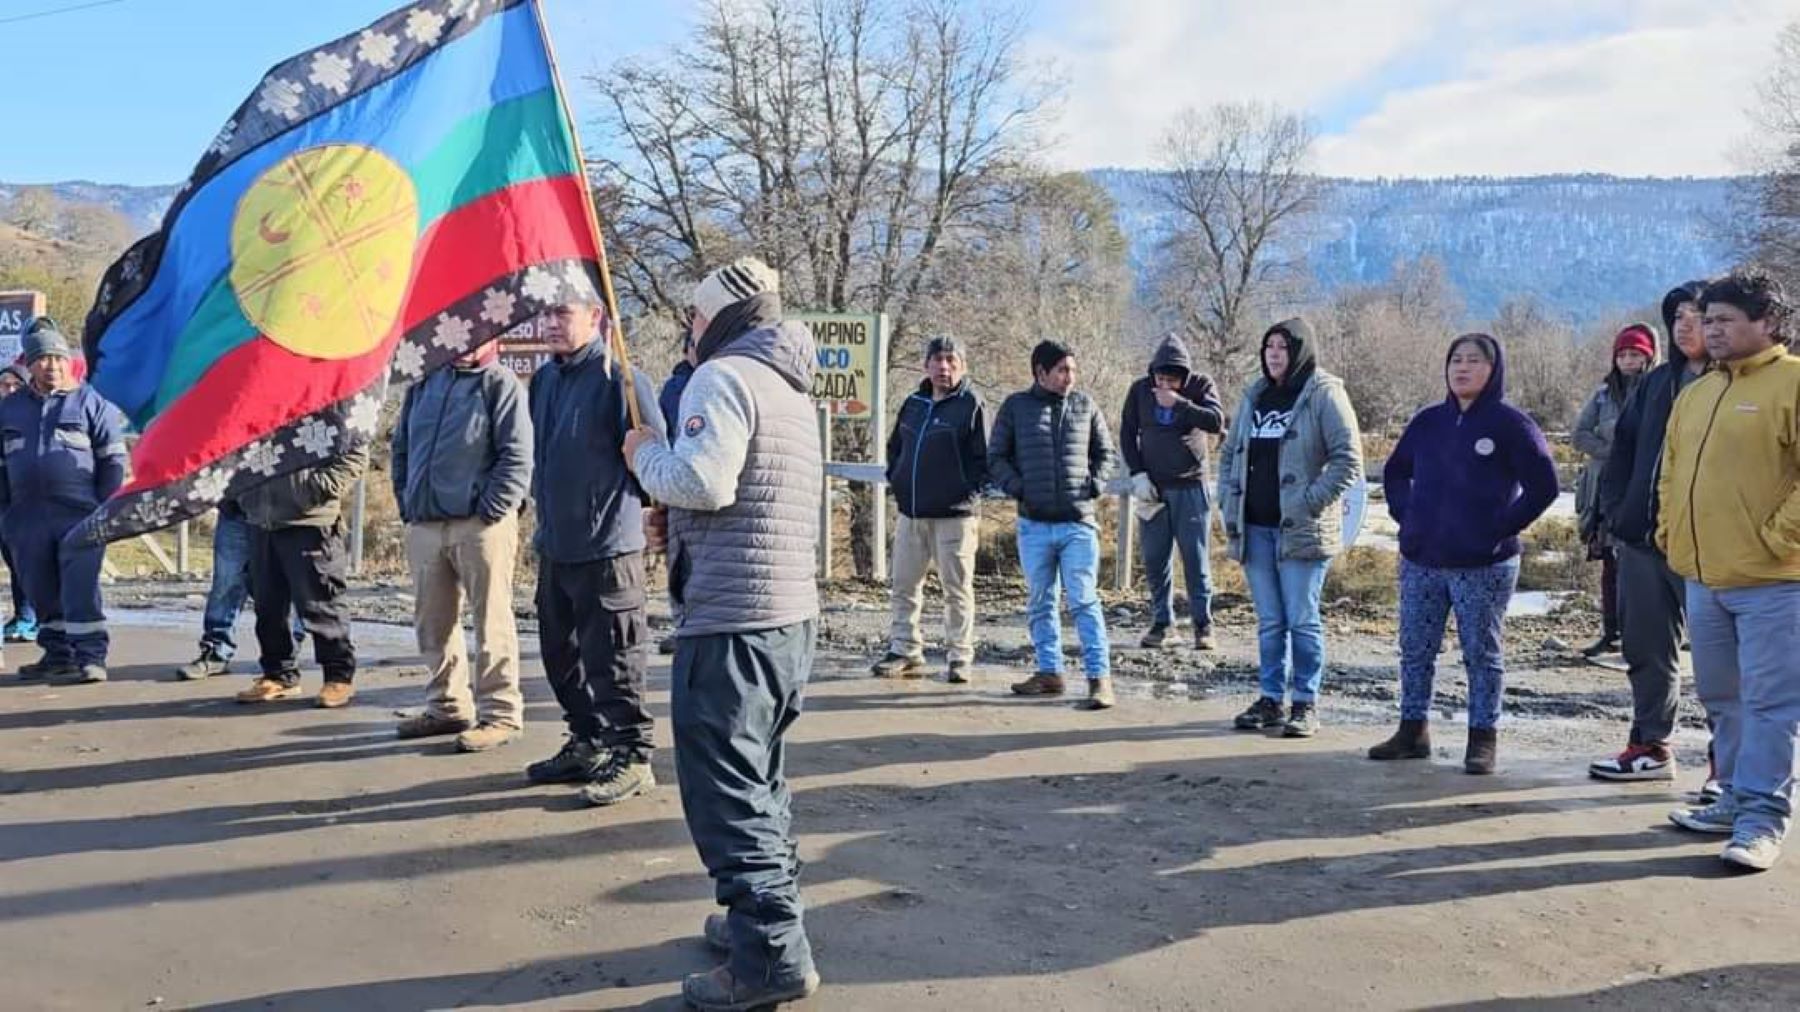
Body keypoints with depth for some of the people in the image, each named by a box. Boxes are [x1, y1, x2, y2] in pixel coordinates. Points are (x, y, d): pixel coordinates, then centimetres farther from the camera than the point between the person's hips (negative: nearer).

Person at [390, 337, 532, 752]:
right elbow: (401, 446, 20)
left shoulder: (501, 384, -3)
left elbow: (517, 457, -10)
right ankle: (447, 706, 25)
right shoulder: (425, 382, 15)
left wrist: (490, 510, -15)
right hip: (424, 526, 6)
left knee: (491, 622, -2)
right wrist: (407, 501, 10)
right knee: (433, 623, 13)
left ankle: (501, 714, 5)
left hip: (480, 526, -6)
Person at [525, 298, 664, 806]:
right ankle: (586, 744, 30)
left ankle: (632, 756, 10)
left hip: (607, 545, -8)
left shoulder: (620, 379, -14)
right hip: (555, 545, 8)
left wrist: (619, 502, -7)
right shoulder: (545, 379, 11)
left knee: (612, 659, -2)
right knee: (563, 655, 17)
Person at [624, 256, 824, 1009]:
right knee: (760, 782, 19)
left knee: (726, 791, -5)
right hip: (790, 614, 10)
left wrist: (645, 453, -5)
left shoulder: (723, 376, -11)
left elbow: (701, 479, -24)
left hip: (731, 622, -10)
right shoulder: (791, 387, 19)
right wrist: (679, 521, 14)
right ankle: (765, 920, 28)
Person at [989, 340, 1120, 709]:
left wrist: (1095, 485, 0)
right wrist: (1018, 488, -6)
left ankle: (1100, 677, -4)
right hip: (1034, 525, 1)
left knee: (1084, 601, -6)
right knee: (1040, 602, 10)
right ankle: (1049, 672, 22)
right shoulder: (1016, 407, 3)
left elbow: (1106, 452, 15)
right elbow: (996, 457, 7)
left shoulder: (1084, 406, 6)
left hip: (1078, 523, -1)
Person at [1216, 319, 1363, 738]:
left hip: (1301, 529, -6)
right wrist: (1228, 499, 7)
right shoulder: (1254, 396, 14)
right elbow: (1229, 452, 20)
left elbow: (1349, 459, -10)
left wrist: (1311, 502, -16)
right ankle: (1271, 699, 20)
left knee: (1302, 620, 0)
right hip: (1255, 527, 6)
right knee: (1269, 621, 12)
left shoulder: (1323, 394, -5)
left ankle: (1306, 704, 10)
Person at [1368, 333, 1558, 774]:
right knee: (1415, 650, 10)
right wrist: (1406, 514, 8)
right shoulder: (1428, 421, 8)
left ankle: (1483, 738, 15)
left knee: (1482, 653, 5)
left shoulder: (1510, 423, -6)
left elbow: (1544, 484, -8)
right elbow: (1395, 471, 21)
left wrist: (1504, 527, -11)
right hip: (1420, 563, 5)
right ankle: (1412, 731, 22)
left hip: (1483, 566, -5)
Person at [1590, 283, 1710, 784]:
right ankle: (1651, 745, 24)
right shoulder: (1656, 384, 13)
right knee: (1646, 647, 13)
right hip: (1642, 541, 6)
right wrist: (1616, 513, 7)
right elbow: (1623, 450, 16)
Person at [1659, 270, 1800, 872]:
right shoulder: (1697, 393, 16)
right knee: (1721, 698, 14)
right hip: (1703, 575, 8)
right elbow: (1672, 469, 23)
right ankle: (1737, 800, 25)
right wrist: (1671, 528, 12)